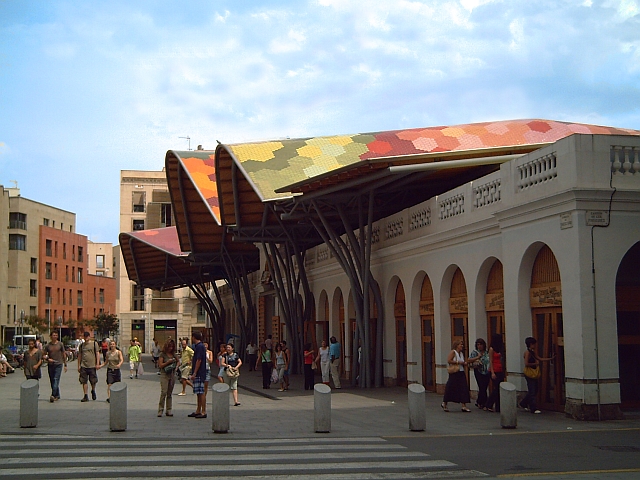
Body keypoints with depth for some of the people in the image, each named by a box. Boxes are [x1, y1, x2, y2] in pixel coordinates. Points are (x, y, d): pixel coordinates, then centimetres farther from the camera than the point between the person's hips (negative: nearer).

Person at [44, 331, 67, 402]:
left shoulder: (60, 344, 4)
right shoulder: (48, 345, 6)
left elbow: (64, 354, 9)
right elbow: (44, 355, 9)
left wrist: (65, 365, 7)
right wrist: (48, 359, -13)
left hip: (58, 364, -3)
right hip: (50, 365, 3)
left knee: (56, 380, -14)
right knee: (52, 381, 8)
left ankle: (53, 395, -21)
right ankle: (57, 395, 20)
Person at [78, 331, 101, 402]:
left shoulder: (94, 343, 2)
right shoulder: (82, 345, 11)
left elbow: (97, 354, 0)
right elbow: (79, 355, 15)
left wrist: (98, 364, -7)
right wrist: (79, 365, 9)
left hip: (92, 366, -2)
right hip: (83, 366, 2)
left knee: (93, 381, 5)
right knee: (84, 381, -1)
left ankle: (93, 391, 33)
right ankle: (85, 396, 4)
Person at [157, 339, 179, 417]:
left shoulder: (174, 354, 11)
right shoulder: (162, 354, -3)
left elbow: (178, 361, 25)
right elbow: (160, 365, -7)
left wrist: (176, 366, 6)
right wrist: (168, 362, -17)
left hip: (172, 375, 5)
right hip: (164, 375, -5)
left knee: (170, 393, 7)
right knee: (164, 392, -14)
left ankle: (169, 410, 10)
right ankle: (160, 410, -10)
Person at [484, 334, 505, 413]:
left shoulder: (500, 349, 14)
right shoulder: (492, 349, -5)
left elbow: (502, 360, 12)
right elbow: (490, 361, -8)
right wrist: (492, 373, -14)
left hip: (500, 371, 7)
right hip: (495, 371, -7)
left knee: (500, 389, 5)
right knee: (496, 389, -9)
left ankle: (498, 407, 10)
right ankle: (488, 406, -3)